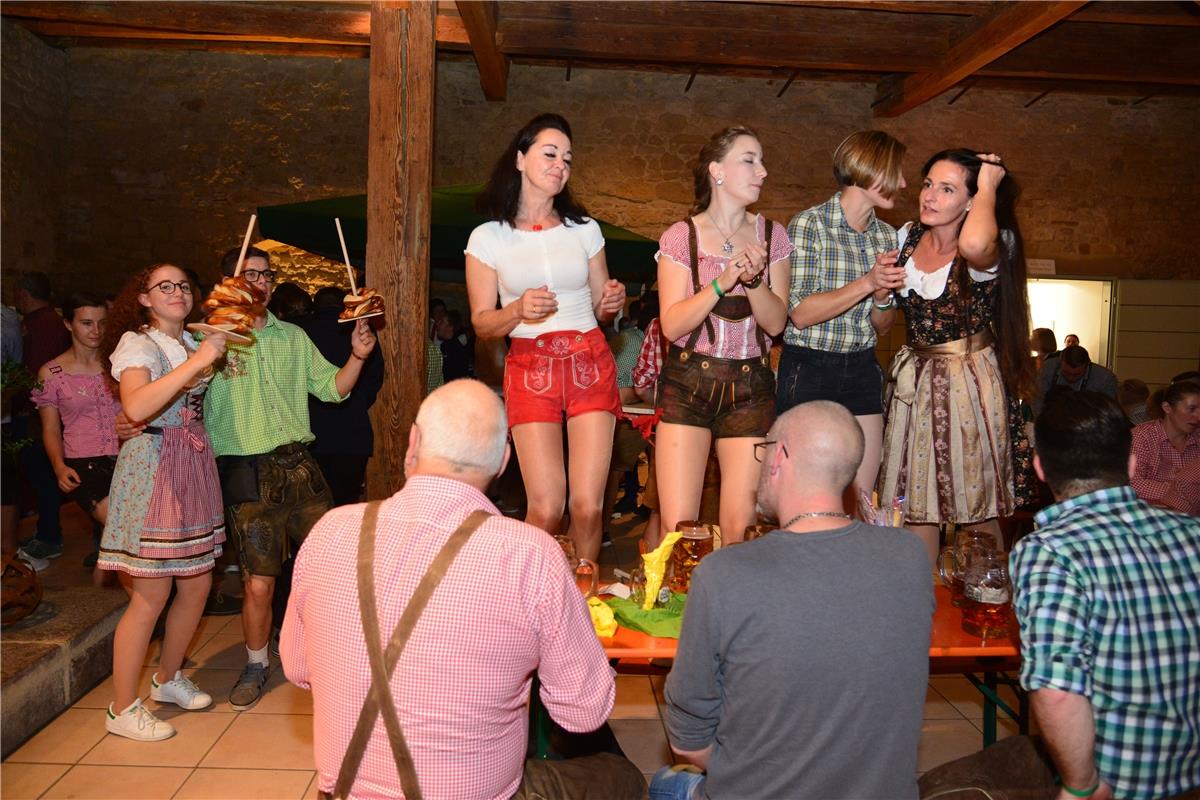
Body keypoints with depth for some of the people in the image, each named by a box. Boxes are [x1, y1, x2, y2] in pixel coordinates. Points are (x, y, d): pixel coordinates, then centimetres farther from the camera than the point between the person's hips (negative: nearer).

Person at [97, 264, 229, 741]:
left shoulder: (193, 342, 14)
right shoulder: (136, 344, -9)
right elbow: (136, 406, -29)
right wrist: (197, 361, -30)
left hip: (194, 467, 8)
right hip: (152, 468, -7)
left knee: (198, 584, 11)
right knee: (151, 595, -3)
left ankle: (168, 679, 32)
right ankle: (122, 709, 12)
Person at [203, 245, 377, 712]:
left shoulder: (293, 337, 13)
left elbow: (331, 388, 13)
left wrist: (357, 356, -3)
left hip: (298, 464, 4)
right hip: (245, 473, -3)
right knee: (258, 582, 1)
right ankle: (256, 667, 25)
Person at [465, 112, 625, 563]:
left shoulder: (584, 229, 10)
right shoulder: (488, 238, 3)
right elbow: (482, 324, 3)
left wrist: (612, 303, -7)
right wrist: (518, 311, -17)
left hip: (590, 364, 2)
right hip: (530, 369, -2)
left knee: (588, 506, -5)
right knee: (546, 508, -8)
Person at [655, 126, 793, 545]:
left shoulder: (771, 235, 7)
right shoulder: (681, 236, -1)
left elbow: (776, 322, 2)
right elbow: (672, 325, -9)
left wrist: (753, 279, -16)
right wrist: (723, 282, -21)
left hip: (750, 386, 2)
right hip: (688, 383, -2)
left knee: (741, 529, 0)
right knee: (677, 527, -6)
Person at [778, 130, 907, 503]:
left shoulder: (887, 235, 10)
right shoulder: (808, 225, -9)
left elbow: (882, 327, 13)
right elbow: (800, 314, -17)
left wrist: (883, 296, -8)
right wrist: (867, 283, -22)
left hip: (862, 372, 6)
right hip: (809, 371, -6)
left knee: (859, 503, 7)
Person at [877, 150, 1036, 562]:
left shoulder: (989, 253, -15)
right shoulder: (909, 235, 3)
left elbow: (974, 243, -43)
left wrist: (988, 186, -26)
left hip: (968, 383, -5)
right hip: (913, 378, 5)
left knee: (978, 508, 8)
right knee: (916, 502, 9)